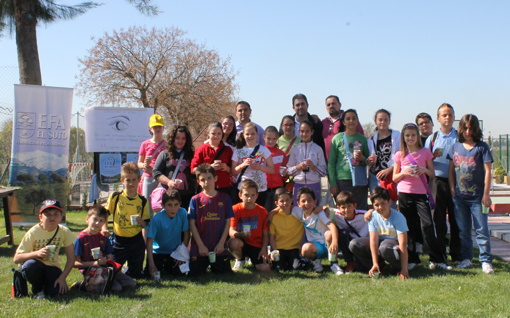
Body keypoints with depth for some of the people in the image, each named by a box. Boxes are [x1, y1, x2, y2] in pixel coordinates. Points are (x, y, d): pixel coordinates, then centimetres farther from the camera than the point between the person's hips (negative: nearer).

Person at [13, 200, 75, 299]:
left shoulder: (64, 232, -12)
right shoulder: (33, 233, -19)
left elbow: (71, 258, -6)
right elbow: (16, 259, -22)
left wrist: (62, 277, -17)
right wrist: (37, 253, -39)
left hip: (51, 266, 1)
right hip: (35, 267, -1)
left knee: (56, 292, -26)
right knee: (31, 265, -38)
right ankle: (37, 290, -7)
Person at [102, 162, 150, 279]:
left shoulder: (142, 201, -1)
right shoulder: (115, 197, -4)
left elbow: (146, 223, 2)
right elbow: (105, 215, 5)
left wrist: (142, 223, -19)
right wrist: (104, 228, -8)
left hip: (136, 241, 1)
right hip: (119, 241, -1)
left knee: (135, 275, 7)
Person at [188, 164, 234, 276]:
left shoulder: (224, 198, 3)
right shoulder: (196, 200, -2)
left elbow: (228, 222, 2)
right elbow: (192, 224, -4)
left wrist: (221, 243, -6)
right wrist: (201, 245, -9)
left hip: (219, 248, 1)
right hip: (199, 247, -1)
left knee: (226, 273, 2)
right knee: (194, 274, -5)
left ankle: (214, 266, 33)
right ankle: (205, 265, 28)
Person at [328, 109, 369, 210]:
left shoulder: (362, 138, 12)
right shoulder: (337, 138, 5)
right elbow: (331, 163, 3)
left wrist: (363, 159, -5)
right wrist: (332, 183, -4)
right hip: (342, 180, -2)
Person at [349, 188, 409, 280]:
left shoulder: (398, 217, -23)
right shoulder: (373, 216, -11)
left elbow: (403, 243, -27)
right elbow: (374, 240, -16)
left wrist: (404, 269, -32)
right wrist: (375, 264, -24)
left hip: (395, 246, -5)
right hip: (380, 242, 5)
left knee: (384, 247, -40)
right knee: (354, 244, -16)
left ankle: (399, 268, -11)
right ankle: (379, 265, -1)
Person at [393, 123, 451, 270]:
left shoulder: (425, 152, 6)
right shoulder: (400, 155, 7)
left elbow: (432, 174, 9)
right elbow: (394, 178, 8)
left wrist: (424, 170, -12)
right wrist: (403, 172, -12)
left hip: (421, 193, -1)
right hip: (404, 193, 1)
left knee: (427, 225, -9)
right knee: (409, 227, 4)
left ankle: (437, 260, 0)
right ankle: (412, 260, 13)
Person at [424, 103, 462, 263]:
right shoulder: (432, 138, 11)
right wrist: (433, 156, -11)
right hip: (438, 182, 0)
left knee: (456, 218, 1)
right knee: (438, 219, 3)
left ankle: (456, 254, 10)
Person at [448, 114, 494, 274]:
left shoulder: (482, 147, -2)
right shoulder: (455, 147, 7)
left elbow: (487, 171, -4)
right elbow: (451, 170, 10)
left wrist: (486, 194, -9)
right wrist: (452, 190, 2)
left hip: (477, 196, -3)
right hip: (459, 196, 3)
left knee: (482, 230, -2)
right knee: (463, 230, 11)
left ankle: (486, 261, 4)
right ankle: (466, 258, 21)